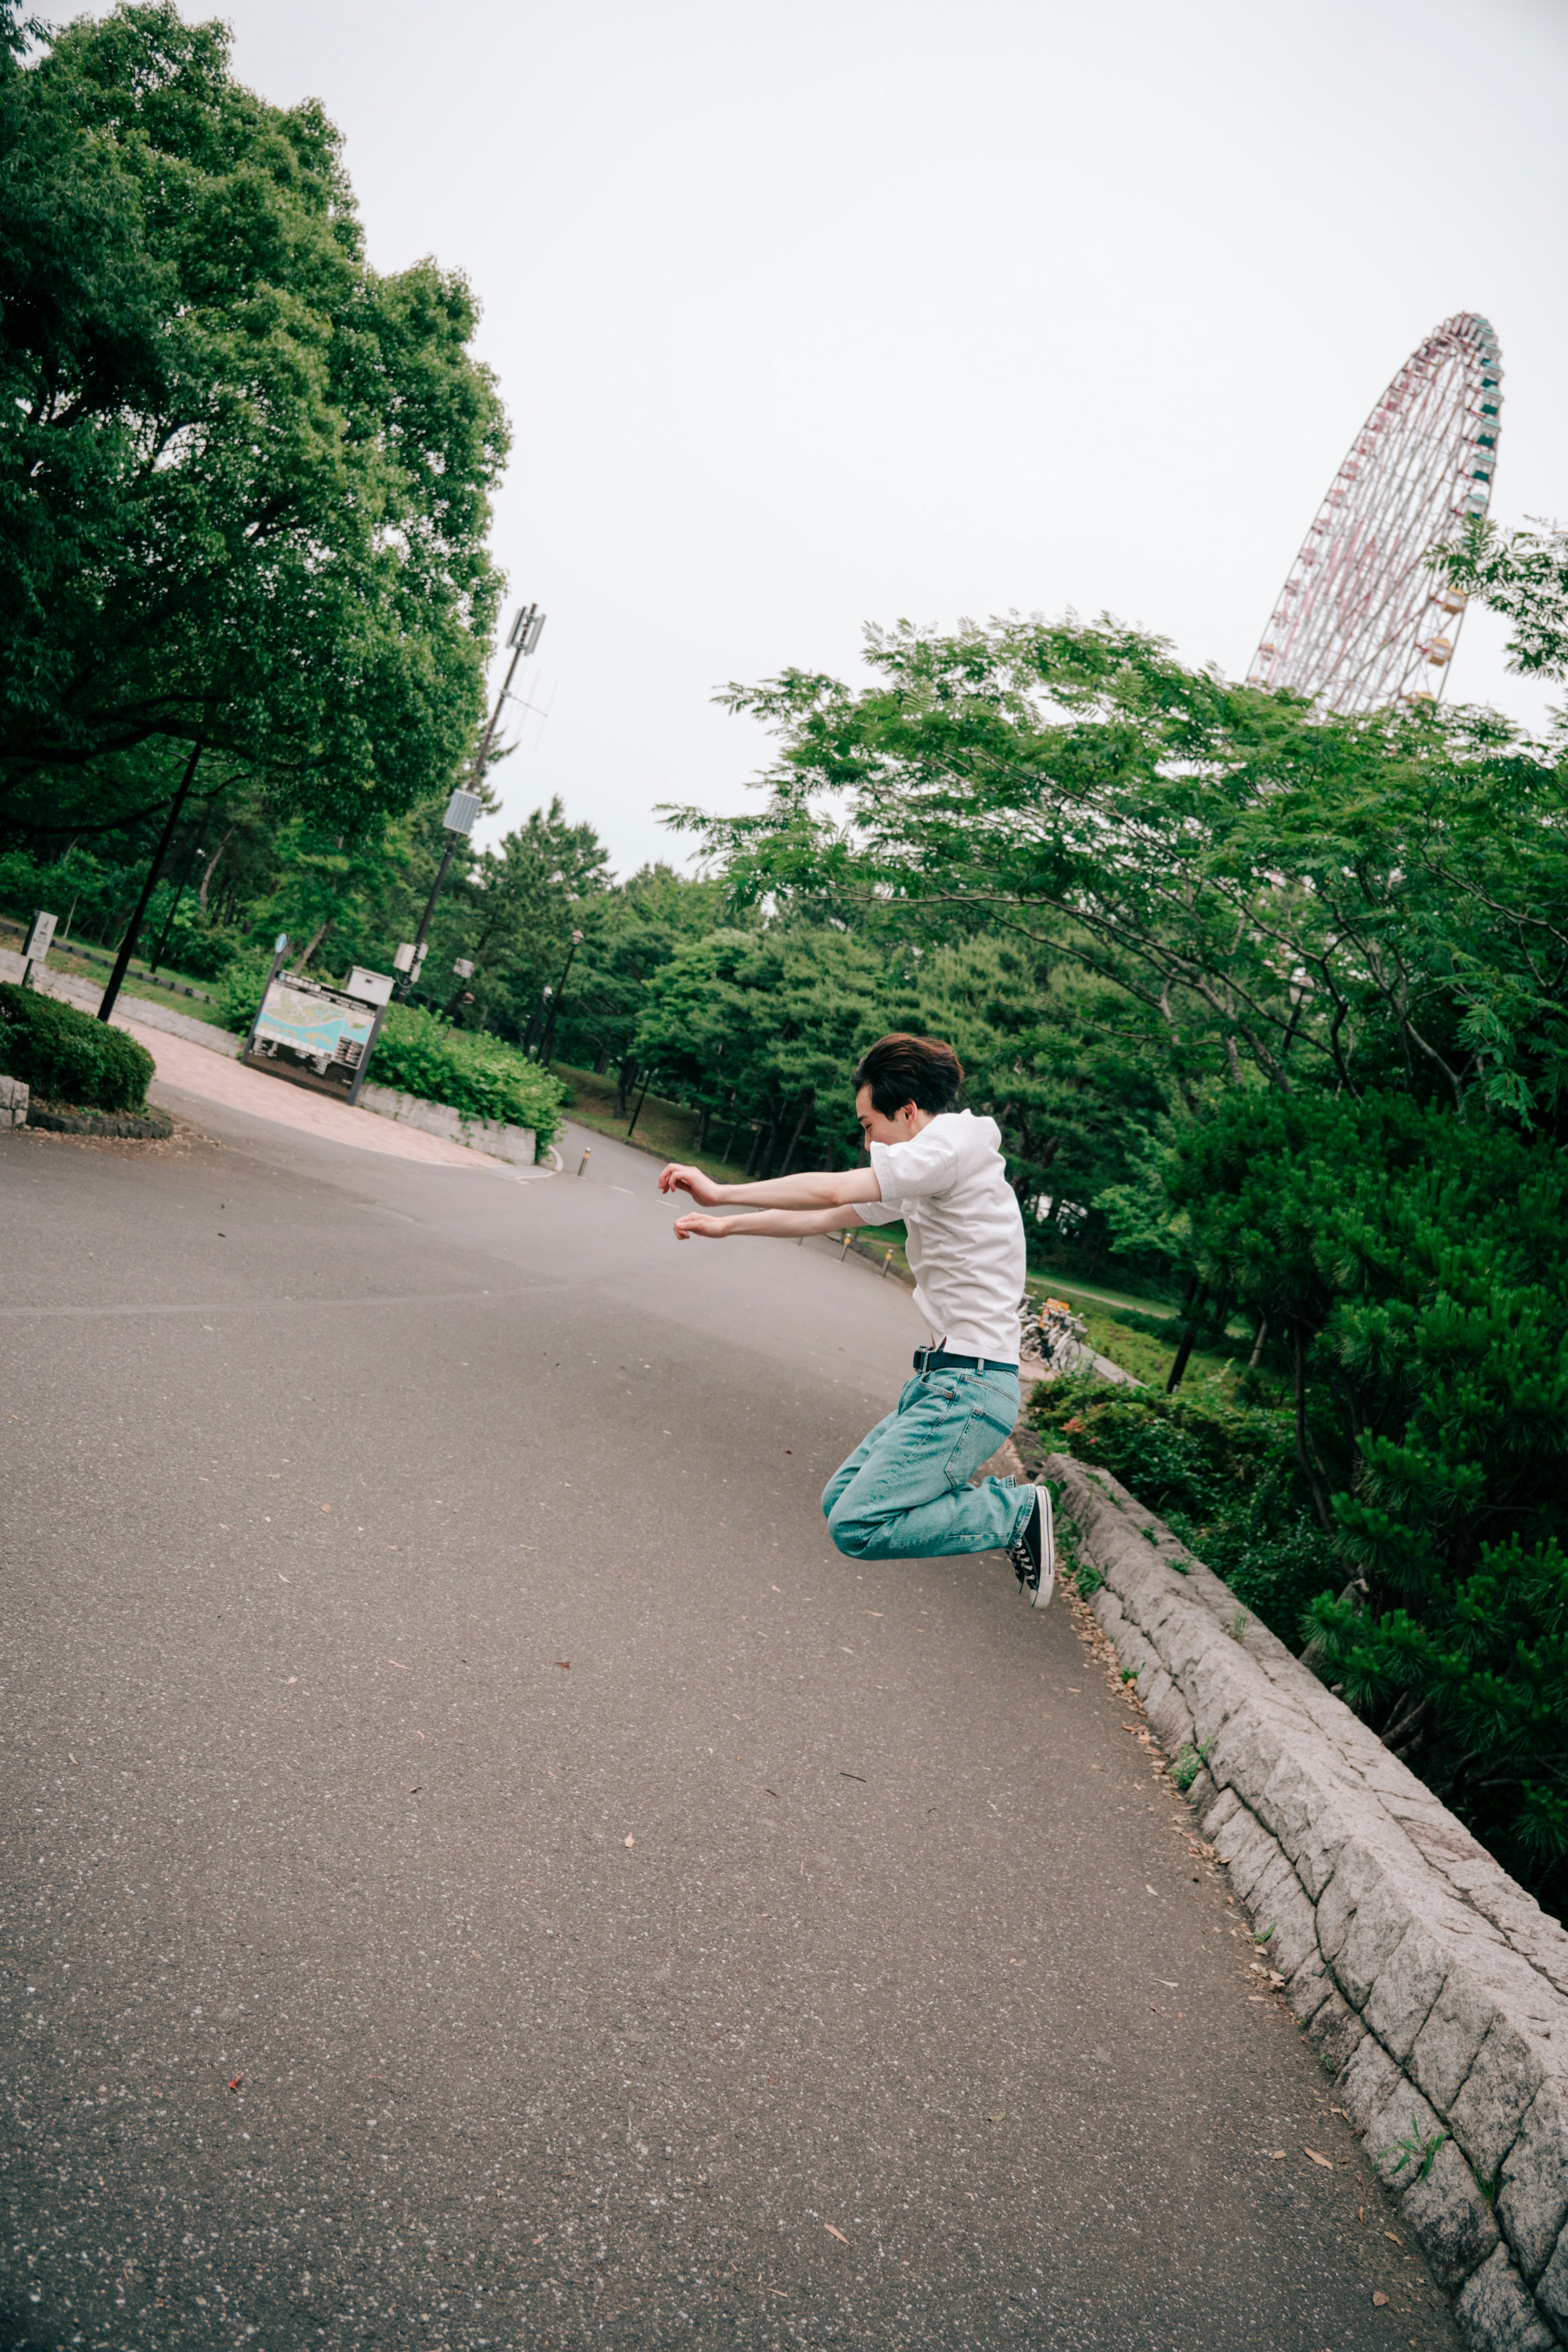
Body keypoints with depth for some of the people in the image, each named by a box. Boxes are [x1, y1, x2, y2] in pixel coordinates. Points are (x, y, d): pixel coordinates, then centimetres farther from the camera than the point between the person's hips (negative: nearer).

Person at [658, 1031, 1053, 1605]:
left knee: (857, 1527, -15)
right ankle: (993, 1503, 13)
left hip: (969, 1385, -10)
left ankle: (1014, 1513, -1)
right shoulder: (920, 1176, 17)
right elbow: (829, 1216, 24)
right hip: (941, 1377, 10)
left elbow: (834, 1190, -21)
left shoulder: (954, 1142, -13)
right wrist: (727, 1226, 25)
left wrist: (722, 1192, -12)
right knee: (841, 1500, 12)